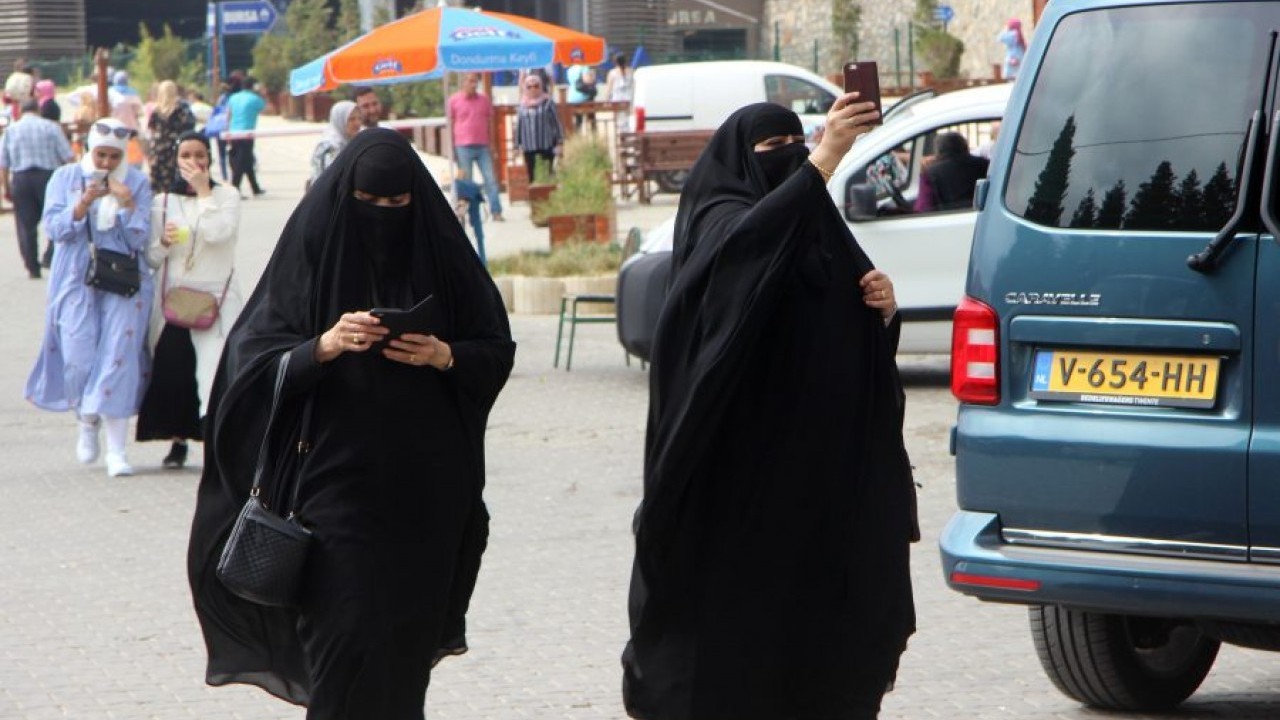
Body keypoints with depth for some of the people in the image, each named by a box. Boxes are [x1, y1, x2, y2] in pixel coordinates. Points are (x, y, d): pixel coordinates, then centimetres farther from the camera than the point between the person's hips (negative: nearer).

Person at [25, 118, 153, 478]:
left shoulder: (137, 183, 3)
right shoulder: (65, 178, 5)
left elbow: (138, 240, -2)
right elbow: (55, 228, -4)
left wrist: (127, 204, -18)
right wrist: (85, 202, -19)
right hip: (76, 281, 1)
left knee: (119, 358, -9)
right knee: (79, 359, -4)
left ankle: (117, 449, -7)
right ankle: (87, 422, 27)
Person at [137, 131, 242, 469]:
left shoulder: (227, 196, 5)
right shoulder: (163, 202, 11)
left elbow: (218, 233, -15)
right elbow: (151, 259, 9)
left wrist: (203, 191, -11)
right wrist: (164, 242, -12)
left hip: (217, 298, -2)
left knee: (215, 364, -16)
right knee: (172, 368, -1)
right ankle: (178, 441, 14)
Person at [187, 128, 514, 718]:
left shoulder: (440, 249, 3)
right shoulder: (314, 247, -2)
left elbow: (498, 352, 7)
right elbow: (258, 360, -4)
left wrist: (445, 355, -13)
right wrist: (323, 346, -21)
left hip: (426, 486, 2)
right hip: (337, 478, -2)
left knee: (410, 633, 4)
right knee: (348, 632, -7)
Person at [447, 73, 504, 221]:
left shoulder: (484, 99, 9)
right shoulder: (454, 100, 1)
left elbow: (490, 122, 15)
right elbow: (450, 124, 4)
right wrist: (452, 148, -1)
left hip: (483, 146, 2)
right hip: (463, 147, -2)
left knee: (491, 179, -3)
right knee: (466, 181, 1)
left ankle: (496, 212, 0)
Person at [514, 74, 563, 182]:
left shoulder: (548, 102, 0)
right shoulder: (523, 105, 8)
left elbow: (556, 123, -1)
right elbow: (518, 126, 13)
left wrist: (559, 143, -6)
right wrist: (517, 145, 11)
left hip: (547, 145, -3)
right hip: (528, 147, 3)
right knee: (530, 176, 3)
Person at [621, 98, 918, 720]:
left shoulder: (816, 225, 18)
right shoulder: (720, 220, -4)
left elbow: (856, 341, 21)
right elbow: (748, 243, -31)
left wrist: (883, 309, -2)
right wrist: (824, 160, -38)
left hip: (813, 456, 7)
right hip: (740, 454, -7)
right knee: (733, 589, -5)